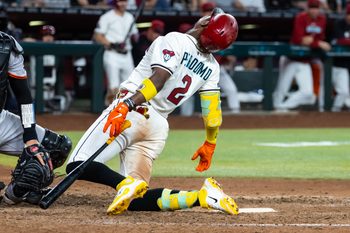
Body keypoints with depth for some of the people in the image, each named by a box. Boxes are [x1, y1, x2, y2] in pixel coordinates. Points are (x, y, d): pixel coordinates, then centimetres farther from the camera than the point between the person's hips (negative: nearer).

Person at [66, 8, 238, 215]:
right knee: (133, 197, 9)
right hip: (159, 128, 6)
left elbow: (158, 79, -20)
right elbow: (213, 109, 15)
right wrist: (210, 144, 32)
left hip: (132, 112, -6)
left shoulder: (175, 41, -4)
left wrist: (127, 105, -30)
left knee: (77, 166, -12)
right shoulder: (211, 67, 13)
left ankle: (128, 184, -32)